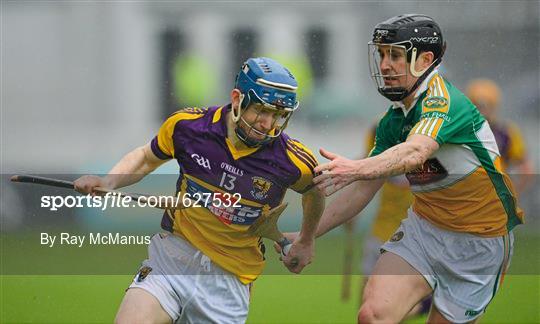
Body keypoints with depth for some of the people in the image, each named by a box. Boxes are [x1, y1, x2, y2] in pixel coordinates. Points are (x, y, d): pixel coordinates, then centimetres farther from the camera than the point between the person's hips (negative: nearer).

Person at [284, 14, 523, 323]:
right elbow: (365, 189, 10)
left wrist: (357, 168, -59)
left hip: (479, 242, -6)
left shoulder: (443, 101, -21)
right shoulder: (394, 120, 5)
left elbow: (414, 152, -41)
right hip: (424, 226, 6)